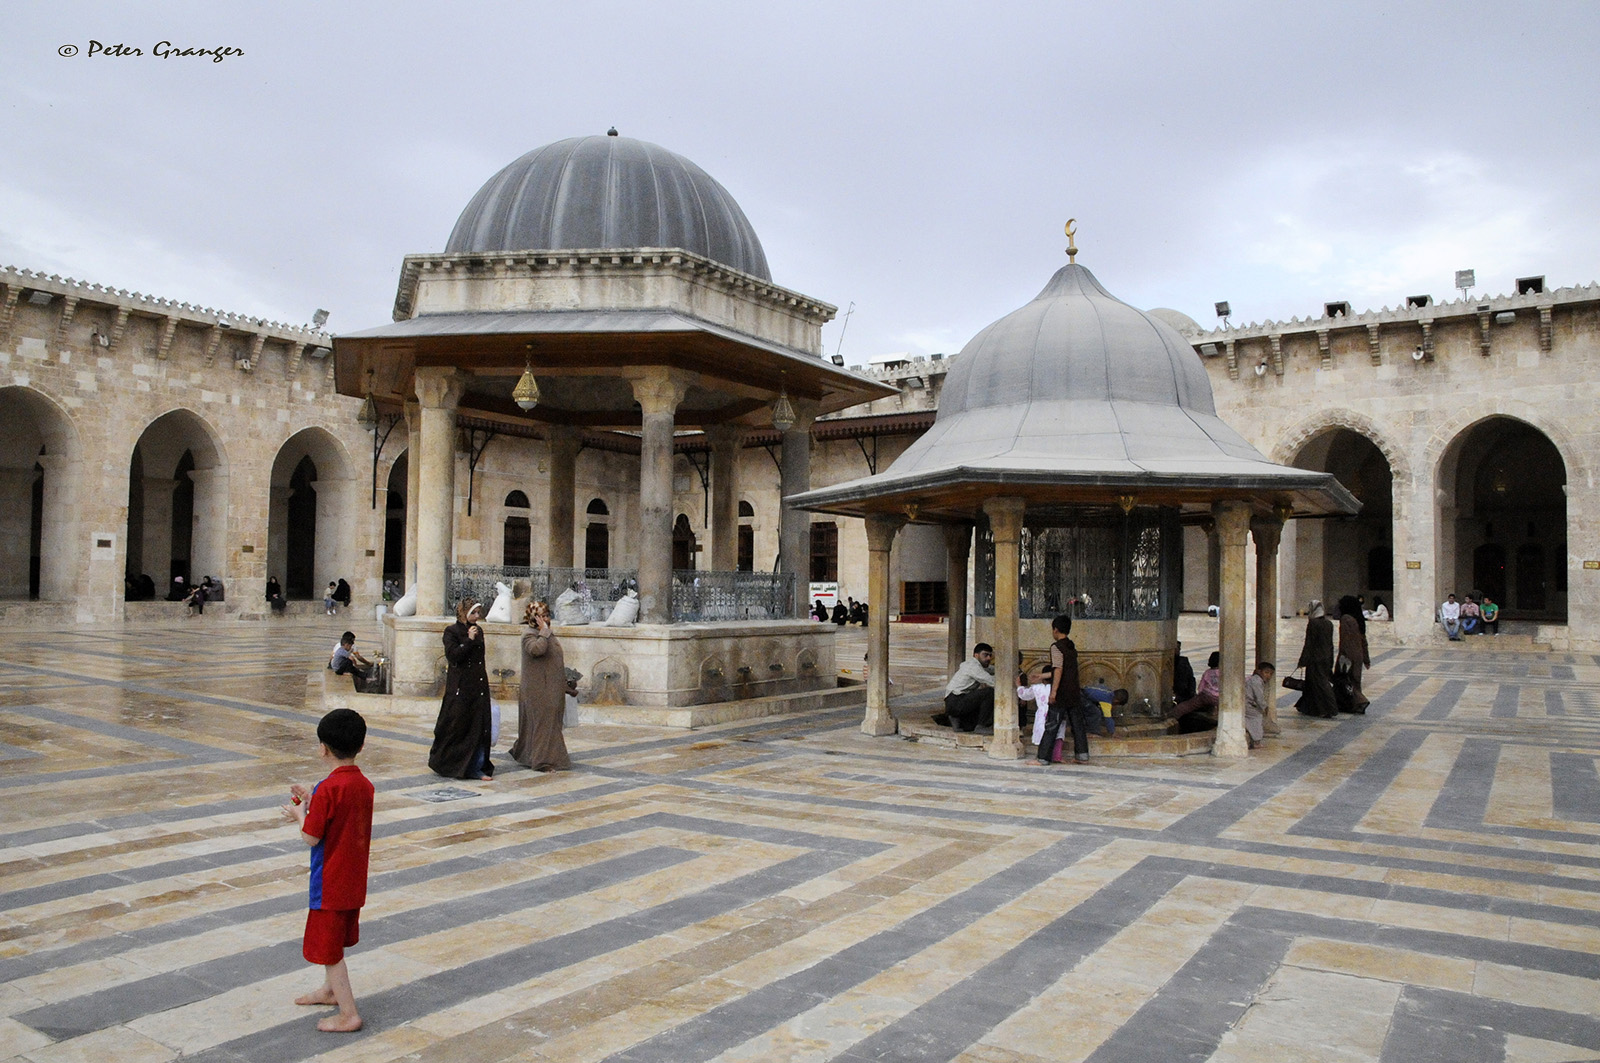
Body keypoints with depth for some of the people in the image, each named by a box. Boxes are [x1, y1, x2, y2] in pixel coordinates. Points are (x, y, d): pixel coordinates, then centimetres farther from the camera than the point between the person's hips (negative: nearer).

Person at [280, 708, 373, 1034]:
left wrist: (299, 814, -1)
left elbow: (311, 837, -19)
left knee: (329, 947, 4)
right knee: (336, 940, 27)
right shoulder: (364, 785, 0)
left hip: (330, 883, -8)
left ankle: (349, 1014, 8)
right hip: (355, 881, 8)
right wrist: (312, 801, 13)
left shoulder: (328, 789, -23)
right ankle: (330, 990, 46)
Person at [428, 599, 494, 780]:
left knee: (479, 727, 3)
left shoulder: (478, 631, 12)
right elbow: (452, 656, -17)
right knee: (455, 726, 1)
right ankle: (443, 763, 18)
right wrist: (469, 640, -19)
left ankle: (476, 767, 7)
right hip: (460, 687, -6)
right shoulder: (451, 632, -6)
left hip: (479, 685, 6)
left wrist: (484, 672, 12)